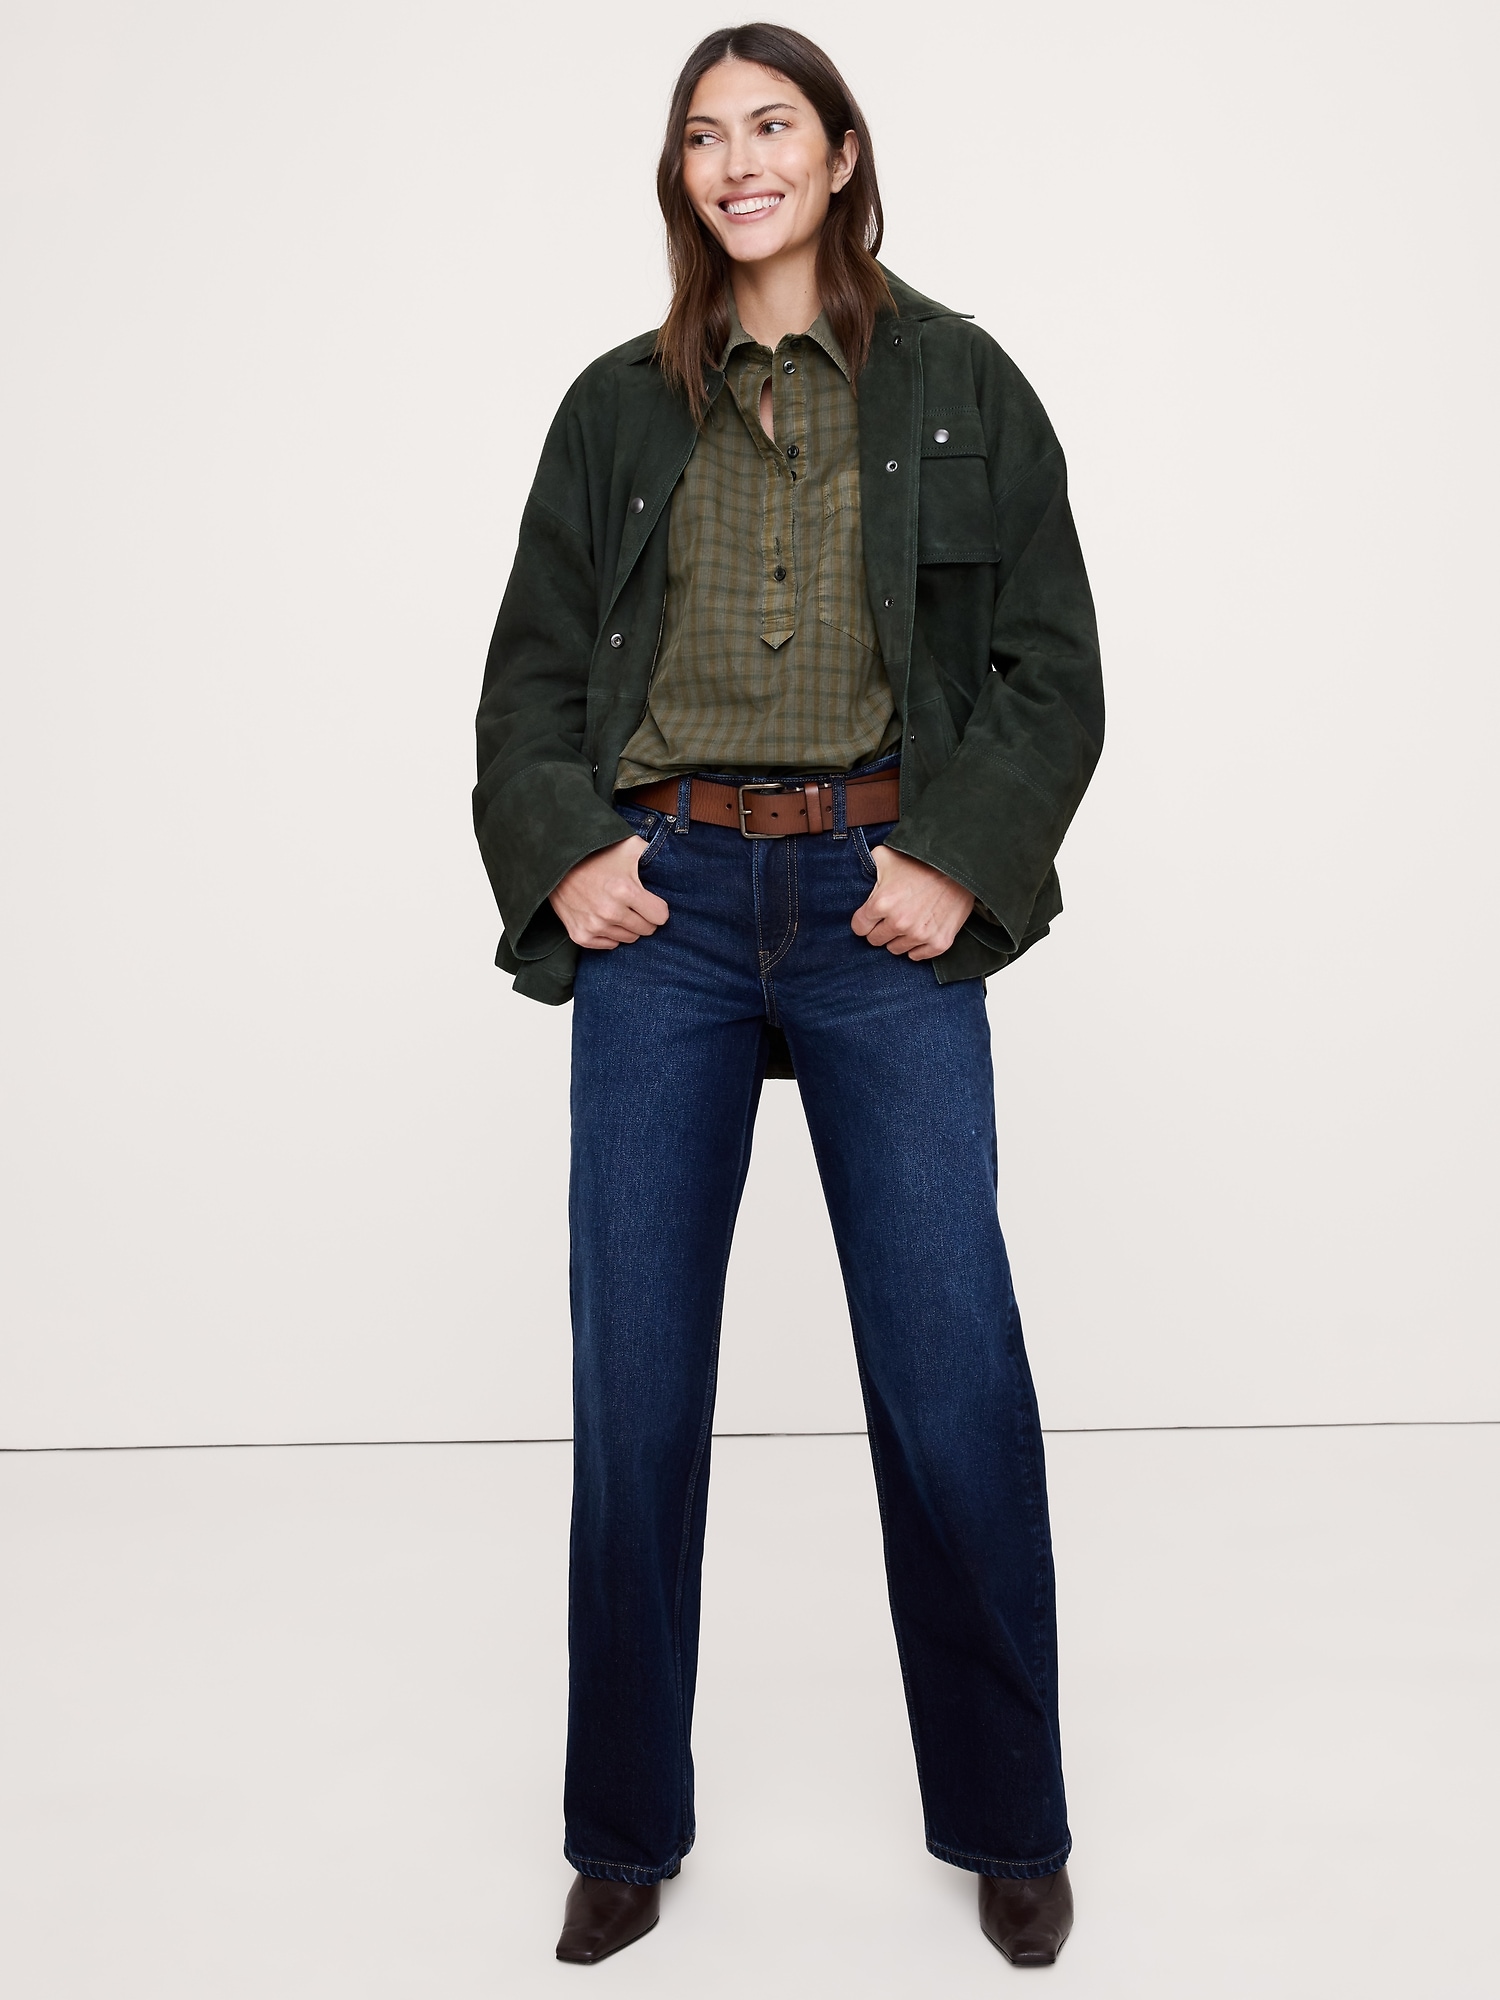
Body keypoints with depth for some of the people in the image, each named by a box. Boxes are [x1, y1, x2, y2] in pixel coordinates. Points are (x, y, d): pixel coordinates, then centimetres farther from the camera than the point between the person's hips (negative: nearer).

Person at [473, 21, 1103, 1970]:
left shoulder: (960, 386, 9)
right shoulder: (620, 407, 14)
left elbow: (1053, 666, 5)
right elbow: (530, 670, 14)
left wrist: (958, 861, -9)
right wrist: (560, 854, -3)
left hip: (884, 905, -1)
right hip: (663, 905, 2)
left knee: (954, 1380, -2)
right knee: (635, 1381, 3)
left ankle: (1009, 1825, 19)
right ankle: (626, 1833, 21)